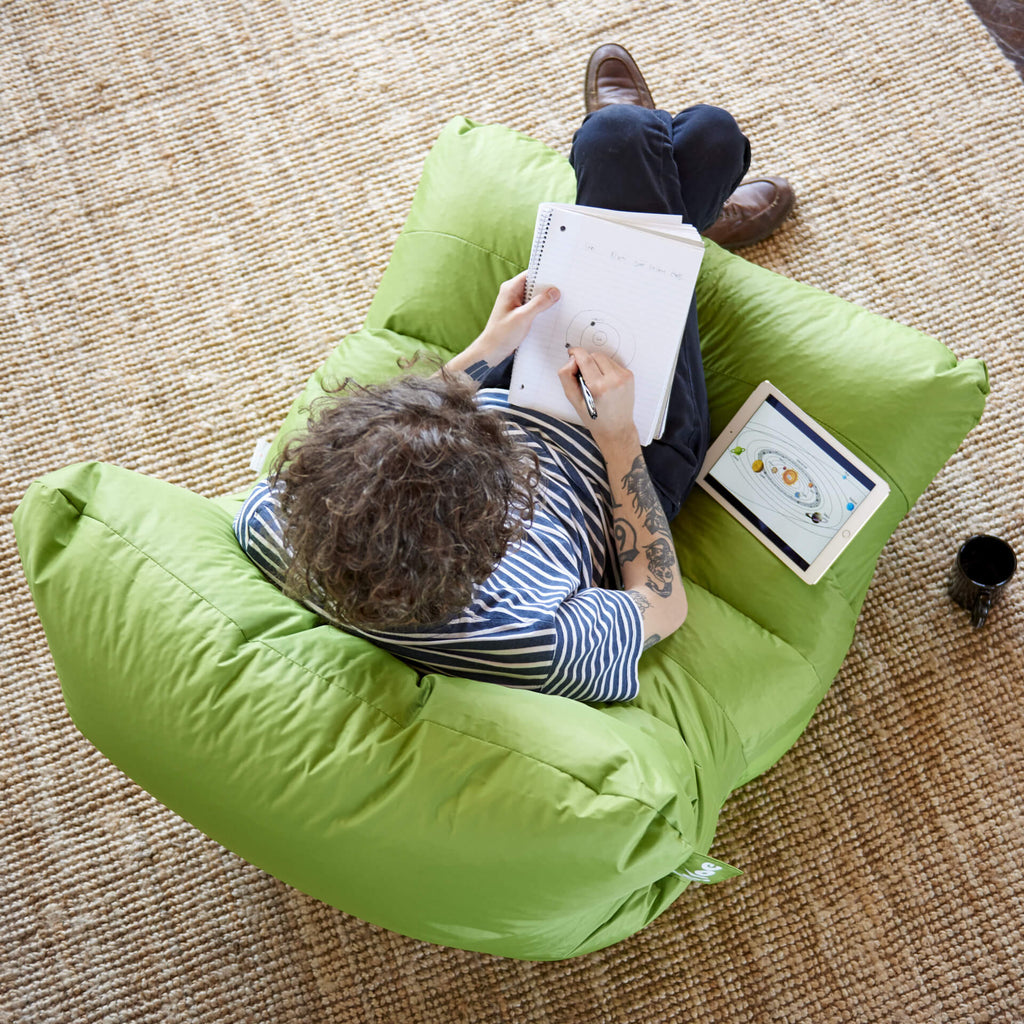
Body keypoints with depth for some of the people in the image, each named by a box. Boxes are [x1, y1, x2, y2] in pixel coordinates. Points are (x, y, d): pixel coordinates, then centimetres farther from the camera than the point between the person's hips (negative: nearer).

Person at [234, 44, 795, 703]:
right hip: (628, 451, -3)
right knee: (710, 130, 3)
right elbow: (664, 604, -20)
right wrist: (618, 434, -22)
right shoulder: (544, 649, -44)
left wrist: (484, 351, -11)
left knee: (619, 129, 3)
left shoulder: (268, 522, -34)